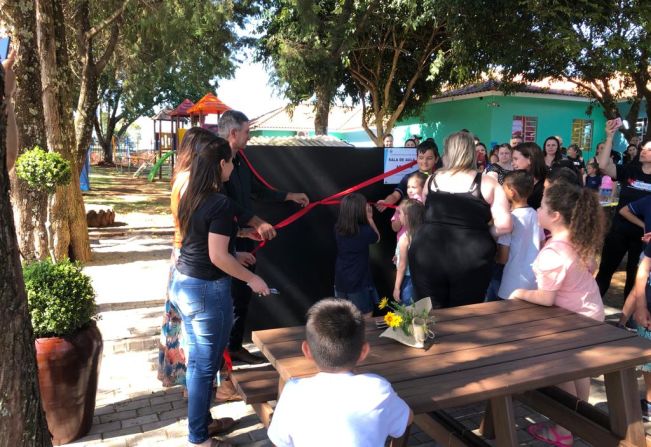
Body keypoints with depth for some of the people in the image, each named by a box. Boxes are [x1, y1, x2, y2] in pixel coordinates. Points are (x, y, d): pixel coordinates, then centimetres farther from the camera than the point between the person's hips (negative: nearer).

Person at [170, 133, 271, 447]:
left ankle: (201, 419, 38)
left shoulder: (190, 197, 6)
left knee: (196, 359, 21)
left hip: (182, 283, 9)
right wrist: (252, 279, -11)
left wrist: (235, 254, 22)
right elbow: (217, 257, -22)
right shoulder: (220, 203, -21)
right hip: (207, 290, -9)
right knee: (206, 363, 7)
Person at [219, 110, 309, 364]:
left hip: (244, 239, 9)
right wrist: (257, 223, -30)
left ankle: (235, 346, 29)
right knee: (229, 297, 0)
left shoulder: (240, 162, 12)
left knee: (242, 295, 16)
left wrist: (291, 196, 29)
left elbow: (259, 190, 23)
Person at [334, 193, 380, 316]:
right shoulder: (365, 231, -19)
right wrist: (370, 218, 4)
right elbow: (377, 238, 4)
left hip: (341, 281, 5)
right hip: (359, 282, -5)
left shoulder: (338, 228, -6)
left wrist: (367, 218, 9)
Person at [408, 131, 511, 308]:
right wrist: (481, 235, 8)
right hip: (469, 258, -1)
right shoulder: (487, 183, 0)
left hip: (428, 253, 2)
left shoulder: (432, 179, 7)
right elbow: (504, 225, -8)